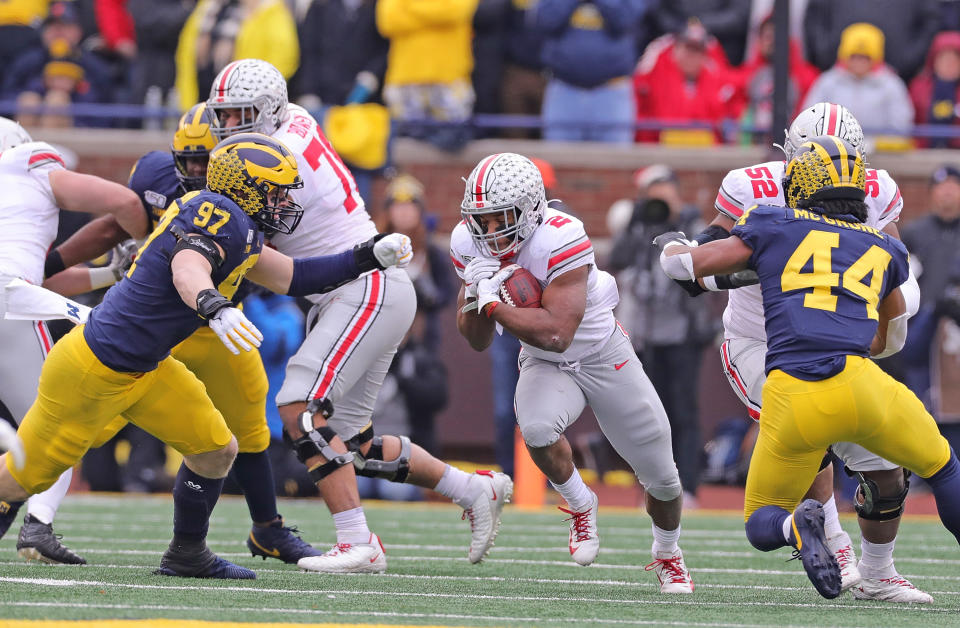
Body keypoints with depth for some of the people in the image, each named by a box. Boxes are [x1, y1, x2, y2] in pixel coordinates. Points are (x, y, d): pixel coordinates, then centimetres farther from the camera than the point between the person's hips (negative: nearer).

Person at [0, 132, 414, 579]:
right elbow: (188, 270, -41)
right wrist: (214, 307, -62)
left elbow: (288, 277, 17)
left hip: (144, 370, 10)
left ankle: (187, 555, 21)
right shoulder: (219, 216, -22)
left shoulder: (237, 225, 7)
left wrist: (370, 257, 13)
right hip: (95, 370, -10)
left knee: (216, 450, 5)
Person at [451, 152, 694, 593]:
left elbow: (556, 334, -40)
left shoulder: (560, 239, -34)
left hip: (603, 358, -3)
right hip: (545, 367, 3)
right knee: (536, 429, -32)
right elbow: (477, 343, -7)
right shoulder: (471, 244, -15)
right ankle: (580, 505, -1)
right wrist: (477, 293, -26)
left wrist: (491, 303, -37)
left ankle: (668, 556, 40)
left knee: (661, 479, 7)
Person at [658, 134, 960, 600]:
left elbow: (682, 264, 24)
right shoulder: (884, 249, 23)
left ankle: (798, 527, -17)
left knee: (762, 526, 18)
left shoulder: (776, 228, 16)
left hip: (791, 402, -1)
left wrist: (672, 244, 46)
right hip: (859, 386, 1)